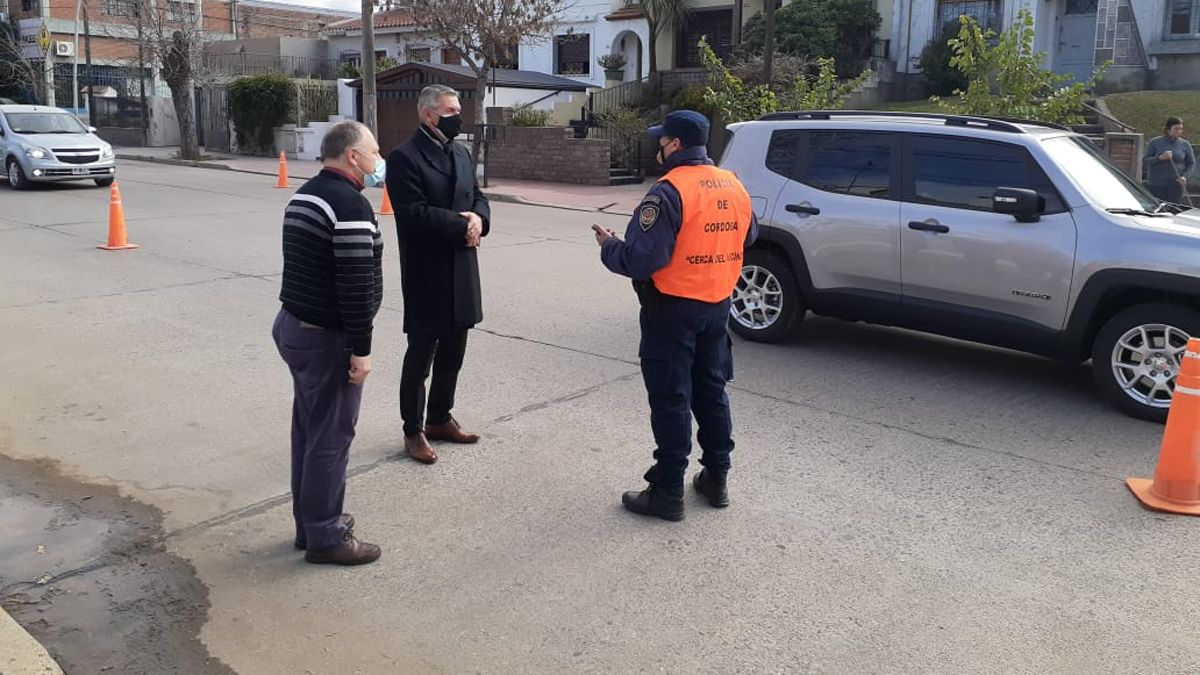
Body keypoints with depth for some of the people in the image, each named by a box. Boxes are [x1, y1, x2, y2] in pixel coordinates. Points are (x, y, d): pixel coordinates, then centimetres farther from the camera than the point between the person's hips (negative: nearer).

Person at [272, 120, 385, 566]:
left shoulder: (305, 195, 13)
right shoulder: (350, 204, -19)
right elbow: (356, 286, -23)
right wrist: (361, 349, -18)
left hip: (293, 325, 10)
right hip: (326, 337, -10)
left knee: (308, 430, 17)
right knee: (330, 438, 0)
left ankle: (311, 522, 29)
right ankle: (324, 537, 11)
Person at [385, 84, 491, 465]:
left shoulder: (461, 154, 13)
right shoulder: (404, 157, -12)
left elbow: (478, 197, 15)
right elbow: (415, 215, -21)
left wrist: (479, 218, -9)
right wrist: (462, 226, -17)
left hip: (462, 271, 8)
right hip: (427, 275, -7)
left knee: (453, 352, 16)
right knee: (421, 355, 4)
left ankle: (440, 419, 33)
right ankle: (414, 431, 18)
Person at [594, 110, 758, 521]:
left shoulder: (670, 191, -20)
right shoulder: (733, 186, 5)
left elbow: (640, 259, -23)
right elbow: (748, 237, 18)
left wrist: (608, 246, -5)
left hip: (673, 309, -7)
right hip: (717, 304, 7)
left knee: (671, 400, 1)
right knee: (711, 391, 18)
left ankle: (668, 492, 8)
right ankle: (716, 479, 28)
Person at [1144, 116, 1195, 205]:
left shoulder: (1185, 144, 5)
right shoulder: (1155, 142, 1)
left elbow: (1191, 163, 10)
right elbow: (1145, 160, -1)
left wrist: (1185, 176, -8)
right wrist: (1160, 158, -18)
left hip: (1176, 184, 1)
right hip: (1157, 184, -1)